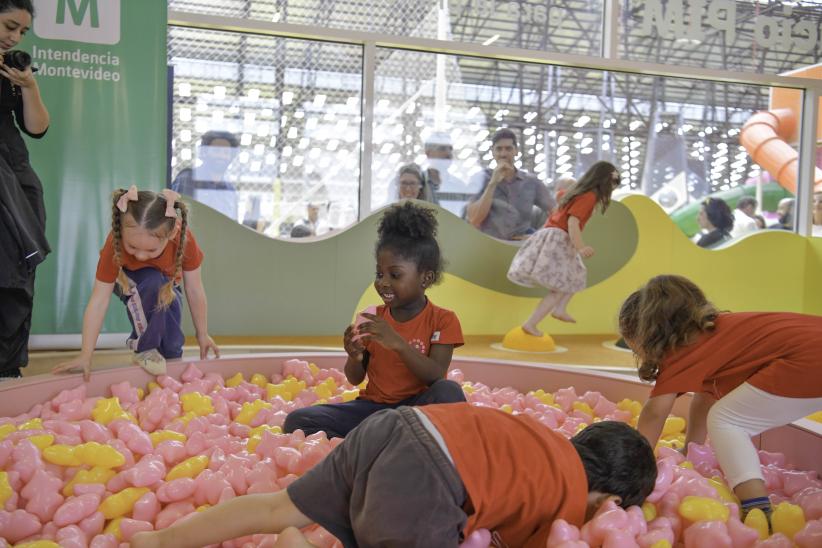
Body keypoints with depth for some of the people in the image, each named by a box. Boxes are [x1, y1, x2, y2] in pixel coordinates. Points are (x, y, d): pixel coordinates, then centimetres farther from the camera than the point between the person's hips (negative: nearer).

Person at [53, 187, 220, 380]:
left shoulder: (185, 239, -36)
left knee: (172, 349, -19)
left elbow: (195, 291, -25)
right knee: (152, 282, -37)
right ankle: (144, 349, -18)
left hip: (165, 282, 2)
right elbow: (98, 301, -34)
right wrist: (85, 356, -34)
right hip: (127, 279, -1)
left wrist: (202, 335, -14)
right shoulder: (115, 244, -37)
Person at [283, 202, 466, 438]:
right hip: (373, 407, 3)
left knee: (449, 391, -36)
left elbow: (436, 377, -18)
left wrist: (398, 343, -29)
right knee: (296, 421, -13)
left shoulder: (443, 320, -5)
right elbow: (356, 379, 9)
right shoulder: (374, 318, 6)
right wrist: (355, 358, -14)